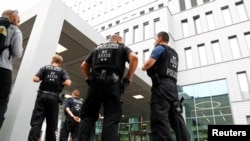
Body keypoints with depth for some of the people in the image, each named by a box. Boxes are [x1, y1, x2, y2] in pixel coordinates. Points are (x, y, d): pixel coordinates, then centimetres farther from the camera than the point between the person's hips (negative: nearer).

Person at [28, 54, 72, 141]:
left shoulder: (45, 68, 11)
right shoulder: (63, 71, 10)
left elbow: (35, 79, -2)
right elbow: (68, 83, -7)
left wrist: (42, 79, 18)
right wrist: (60, 83, 12)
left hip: (42, 95, 0)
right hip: (54, 97, 0)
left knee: (36, 121, -4)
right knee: (51, 124, 7)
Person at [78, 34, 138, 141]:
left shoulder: (97, 48, 29)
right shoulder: (122, 48, 20)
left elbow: (83, 66, 22)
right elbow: (134, 58, -2)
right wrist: (129, 78, 2)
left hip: (95, 81, 3)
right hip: (112, 82, -2)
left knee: (88, 115, 6)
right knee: (111, 118, -2)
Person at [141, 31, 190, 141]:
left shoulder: (160, 48, 5)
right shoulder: (174, 53, 30)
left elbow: (148, 64, -9)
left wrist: (143, 67, 12)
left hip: (161, 86, -8)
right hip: (173, 86, 8)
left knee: (159, 119, -16)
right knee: (177, 119, 4)